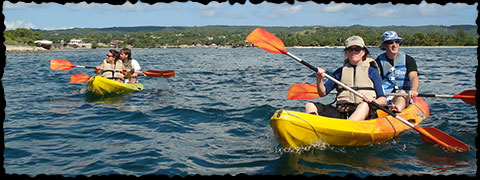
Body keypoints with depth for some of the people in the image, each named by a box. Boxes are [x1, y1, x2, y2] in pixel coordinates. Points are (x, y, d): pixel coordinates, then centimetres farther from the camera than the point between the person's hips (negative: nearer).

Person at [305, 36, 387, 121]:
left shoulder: (371, 71, 12)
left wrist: (373, 102, -17)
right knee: (310, 105, -15)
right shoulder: (340, 71, 20)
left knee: (365, 105, -38)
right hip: (341, 113, 3)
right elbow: (323, 93, 13)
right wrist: (319, 79, -6)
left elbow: (384, 100, 6)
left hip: (365, 114, -3)